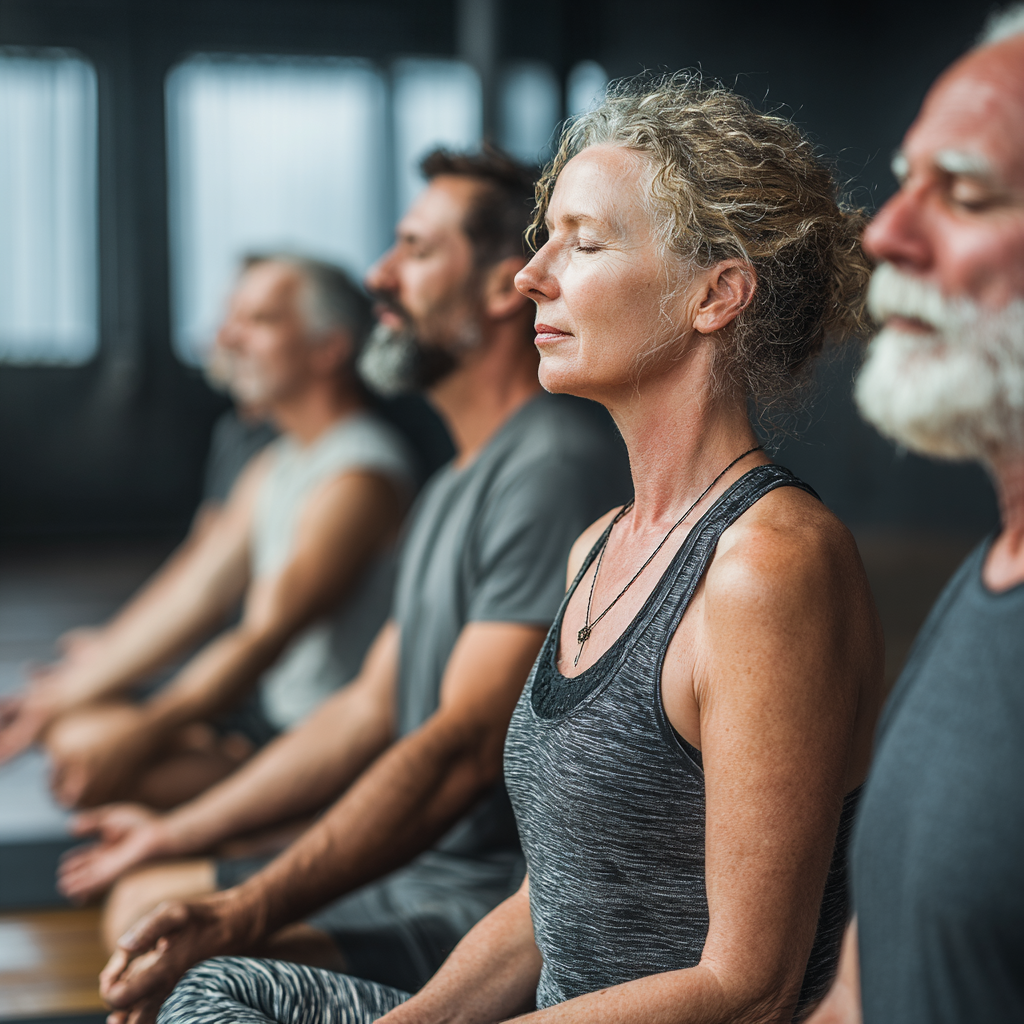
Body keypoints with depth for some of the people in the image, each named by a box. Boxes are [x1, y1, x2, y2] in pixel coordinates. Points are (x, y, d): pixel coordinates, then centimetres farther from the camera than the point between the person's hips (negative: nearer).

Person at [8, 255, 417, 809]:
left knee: (91, 747, -22)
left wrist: (139, 735, -23)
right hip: (267, 708, 10)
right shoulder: (274, 466, 13)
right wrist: (65, 692, 8)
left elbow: (265, 637, -23)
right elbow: (194, 596, 12)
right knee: (73, 731, 4)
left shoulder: (358, 476, -19)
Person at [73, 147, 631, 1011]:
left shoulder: (559, 469, -17)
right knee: (145, 903, 13)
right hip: (421, 872, 10)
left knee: (210, 980, -27)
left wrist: (251, 913, -28)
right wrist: (179, 833, 21)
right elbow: (372, 709, 21)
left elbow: (465, 748, -24)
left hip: (514, 899, -10)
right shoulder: (456, 485, 18)